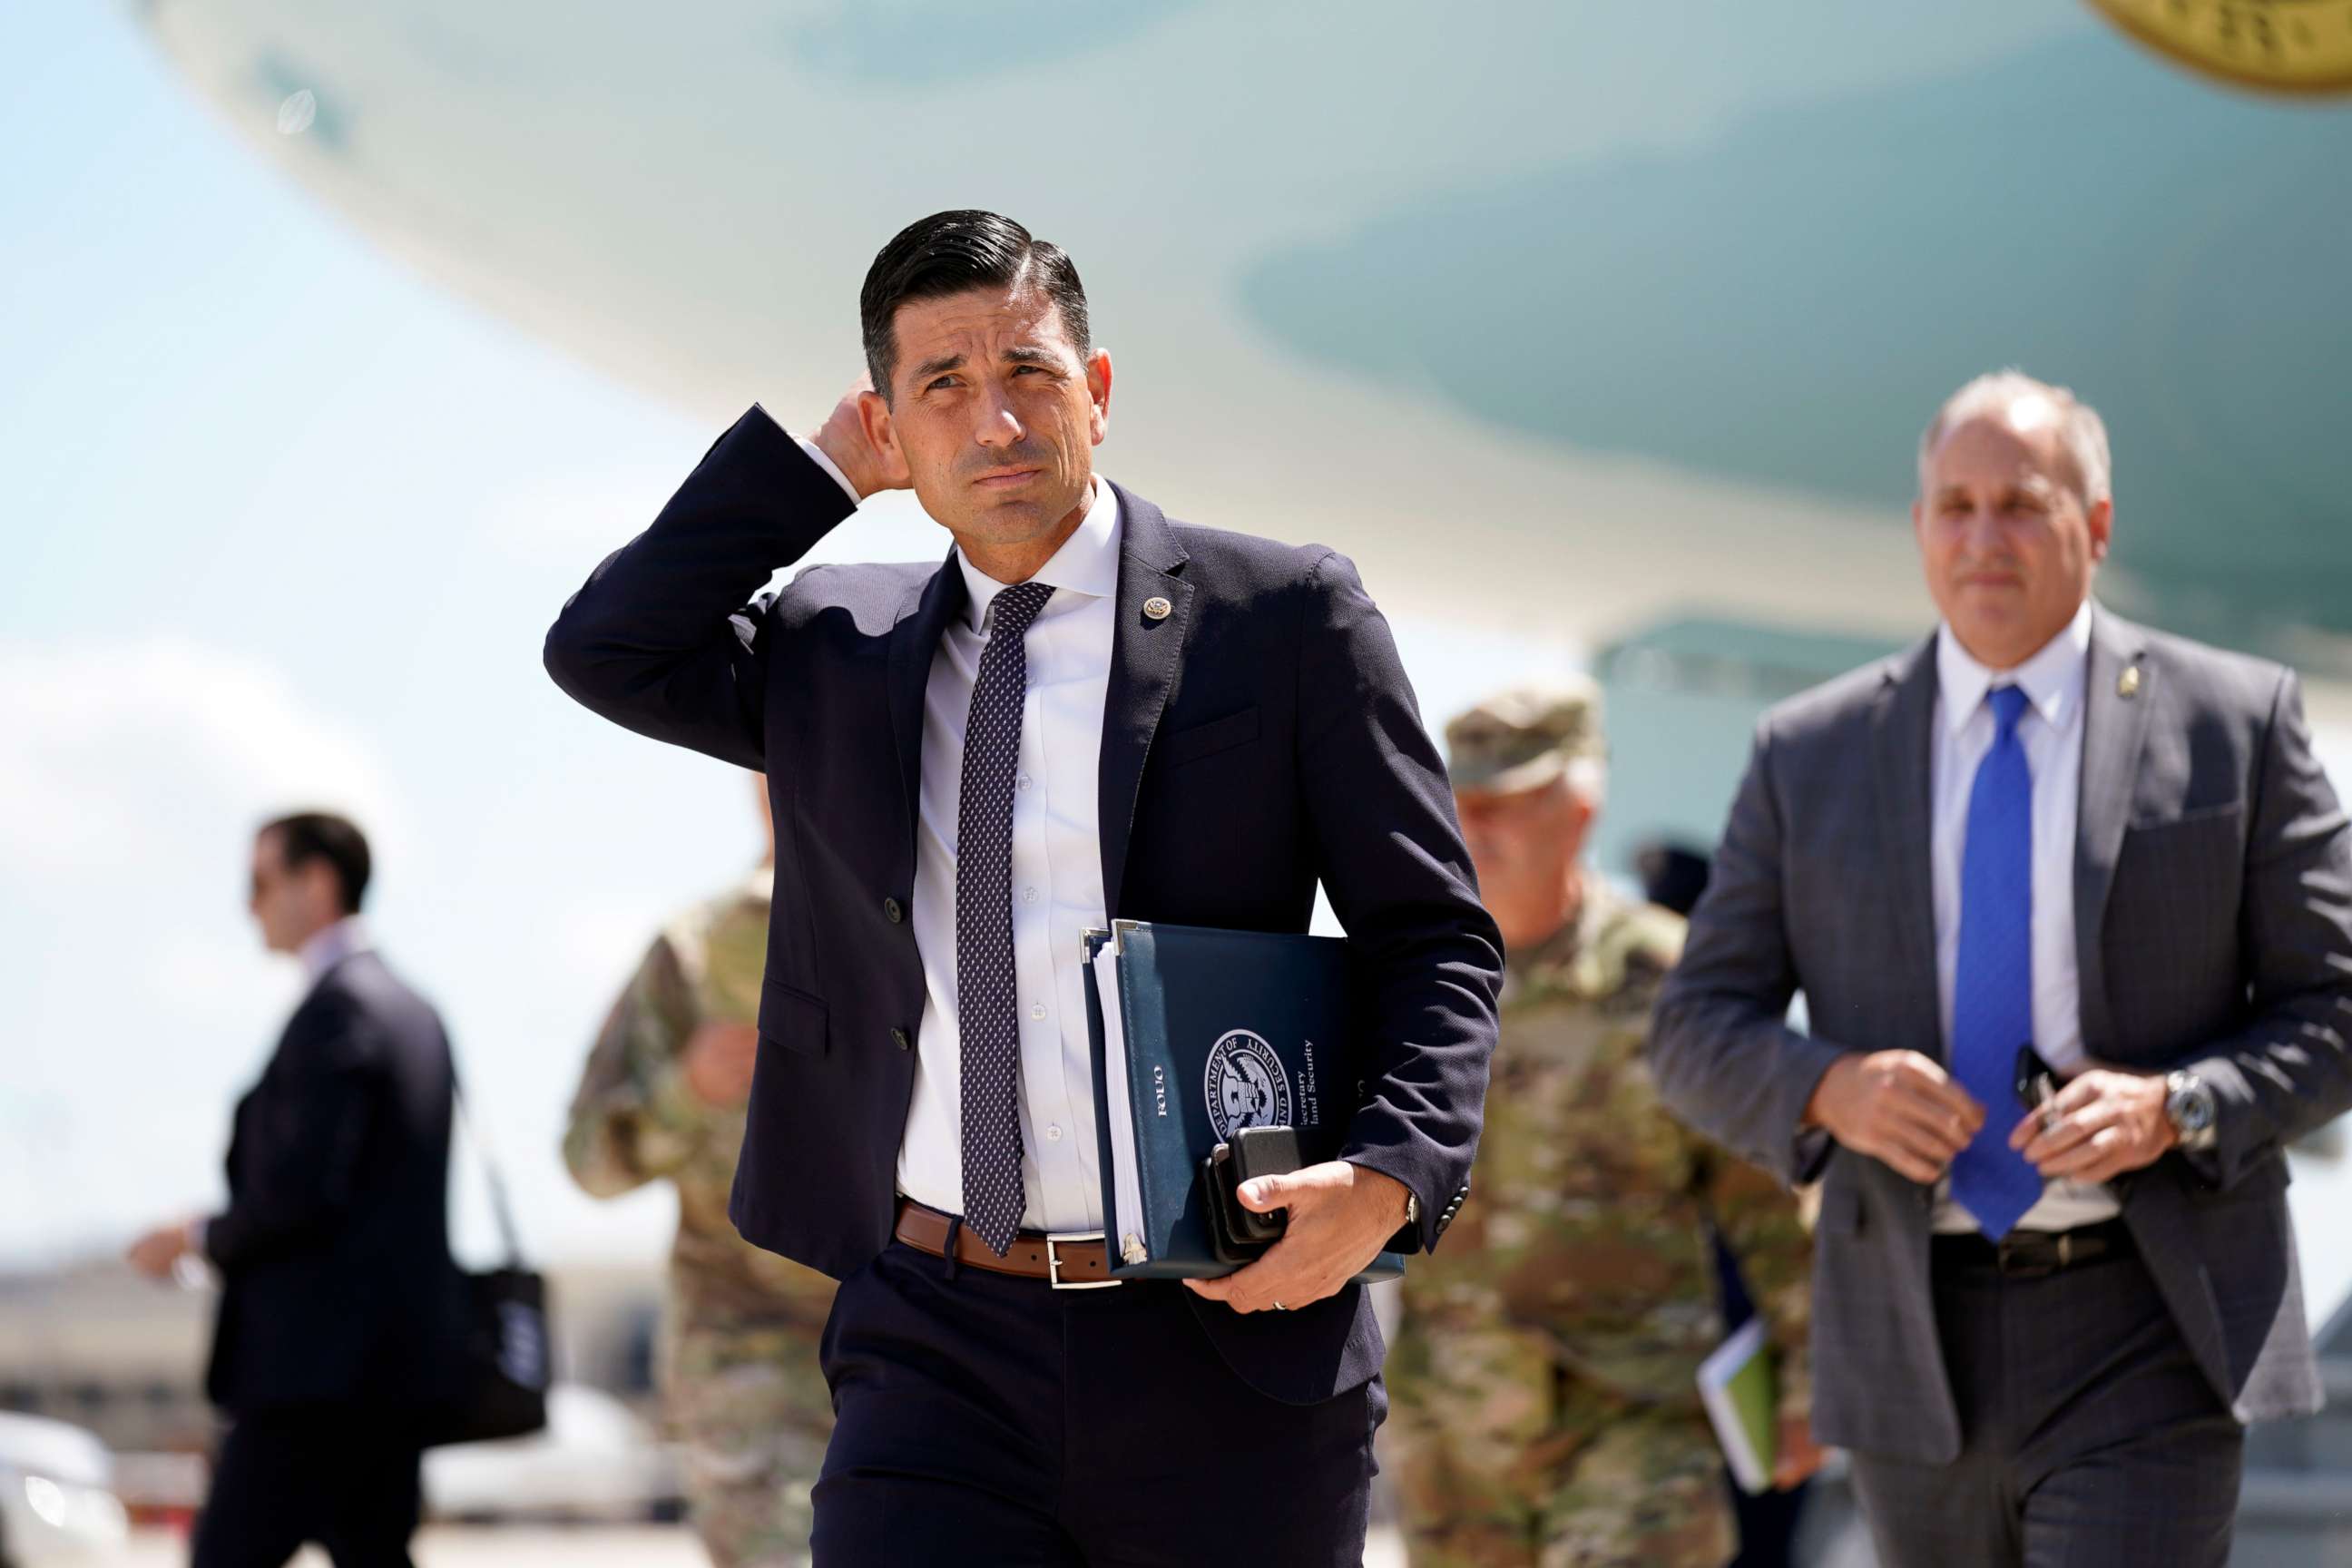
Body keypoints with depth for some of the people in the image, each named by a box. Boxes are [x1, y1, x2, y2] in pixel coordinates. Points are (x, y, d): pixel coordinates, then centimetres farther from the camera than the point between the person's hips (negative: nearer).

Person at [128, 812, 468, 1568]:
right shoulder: (412, 1012, 17)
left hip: (325, 1362, -9)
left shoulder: (336, 1008, -12)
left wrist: (196, 1238, -5)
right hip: (400, 1350, 9)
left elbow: (303, 1190, -19)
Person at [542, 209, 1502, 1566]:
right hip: (939, 1354, 2)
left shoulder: (1286, 616, 2)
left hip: (1225, 1356, -2)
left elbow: (1436, 942, 2)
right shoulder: (837, 652, 14)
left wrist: (1388, 1179, -16)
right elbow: (604, 652, 3)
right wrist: (823, 466, 5)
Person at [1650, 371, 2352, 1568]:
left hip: (2143, 1333, -3)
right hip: (1915, 1345, 3)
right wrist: (1828, 1089, -15)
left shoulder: (2236, 721, 2)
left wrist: (2176, 1107, -16)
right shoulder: (1808, 755, 6)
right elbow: (1698, 1032, 6)